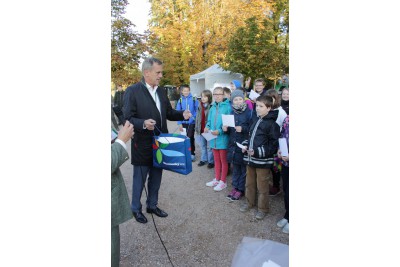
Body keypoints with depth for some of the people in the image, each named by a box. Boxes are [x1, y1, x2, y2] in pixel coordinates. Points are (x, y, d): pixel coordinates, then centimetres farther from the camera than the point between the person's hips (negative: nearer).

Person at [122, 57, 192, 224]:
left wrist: (182, 115, -4)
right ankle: (136, 209, 31)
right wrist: (143, 123, -33)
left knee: (156, 178, 18)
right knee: (139, 179, 10)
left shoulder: (161, 91, 8)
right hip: (142, 145, -6)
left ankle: (152, 205, 38)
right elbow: (128, 118, -15)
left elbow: (169, 113, 14)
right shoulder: (133, 91, -12)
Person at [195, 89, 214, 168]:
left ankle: (211, 161, 15)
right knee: (203, 146, 17)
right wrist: (196, 127, 12)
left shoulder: (211, 106, -13)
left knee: (209, 147, 3)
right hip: (201, 129, 7)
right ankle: (203, 159, 30)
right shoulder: (200, 106, 10)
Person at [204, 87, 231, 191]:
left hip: (223, 138, -6)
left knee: (223, 160, 8)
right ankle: (217, 179, 33)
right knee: (216, 160, 18)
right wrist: (207, 127, -5)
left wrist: (220, 131, -24)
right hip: (214, 138, 6)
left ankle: (223, 181, 21)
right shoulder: (213, 107, 8)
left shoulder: (227, 107, -13)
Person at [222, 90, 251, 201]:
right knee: (235, 168, 16)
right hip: (233, 145, 5)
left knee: (244, 168, 7)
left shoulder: (249, 112, -8)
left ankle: (241, 189, 20)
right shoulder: (231, 112, 9)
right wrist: (225, 129, -5)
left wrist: (243, 129, -24)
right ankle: (235, 186, 29)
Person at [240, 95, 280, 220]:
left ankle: (263, 208, 25)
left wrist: (257, 151, -23)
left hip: (263, 160, -7)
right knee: (249, 183, 21)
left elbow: (273, 145, -17)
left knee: (262, 186, 7)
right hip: (250, 158, 7)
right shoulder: (255, 120, 10)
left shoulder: (272, 124, -14)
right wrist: (245, 145, 3)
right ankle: (249, 202, 40)